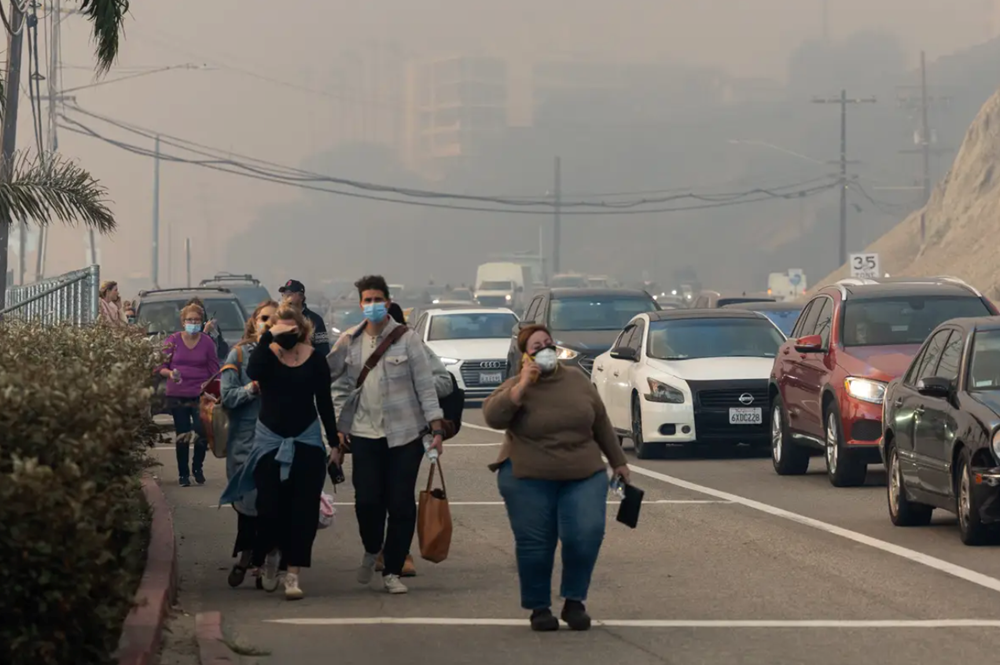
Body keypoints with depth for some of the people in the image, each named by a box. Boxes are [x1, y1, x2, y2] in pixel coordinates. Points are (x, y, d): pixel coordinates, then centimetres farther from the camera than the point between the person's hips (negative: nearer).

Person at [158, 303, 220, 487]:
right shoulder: (173, 341, -1)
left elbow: (214, 370, 4)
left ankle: (198, 468, 17)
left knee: (202, 433, -8)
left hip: (200, 396, 0)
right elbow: (161, 367, 2)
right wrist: (170, 373, -19)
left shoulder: (207, 342, 1)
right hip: (177, 396, 0)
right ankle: (183, 474, 18)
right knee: (182, 436, 5)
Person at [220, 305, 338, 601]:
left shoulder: (314, 359, -2)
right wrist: (268, 336, -26)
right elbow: (252, 373, -29)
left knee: (303, 509, -5)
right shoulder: (266, 354, -5)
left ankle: (293, 574, -2)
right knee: (270, 507, 0)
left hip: (307, 440, 1)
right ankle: (270, 554, 29)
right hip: (270, 440, -1)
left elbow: (324, 402, 5)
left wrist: (335, 443, 7)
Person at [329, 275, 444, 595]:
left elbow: (425, 385, -4)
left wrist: (436, 428, -10)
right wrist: (340, 427, 3)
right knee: (367, 501, -2)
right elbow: (341, 386, 12)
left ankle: (392, 572, 9)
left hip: (405, 434, -2)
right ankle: (371, 551, 28)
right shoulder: (350, 343, 6)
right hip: (364, 434, 2)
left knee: (401, 505, 0)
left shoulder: (406, 339, -3)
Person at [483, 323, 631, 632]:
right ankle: (539, 607, 11)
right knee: (535, 544, -4)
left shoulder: (577, 380, 8)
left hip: (584, 476, 2)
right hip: (529, 480, -2)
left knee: (586, 535, -13)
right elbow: (493, 416, -20)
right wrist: (523, 385, -23)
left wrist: (618, 461, 19)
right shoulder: (516, 386, -2)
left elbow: (601, 423, 17)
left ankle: (574, 601, 2)